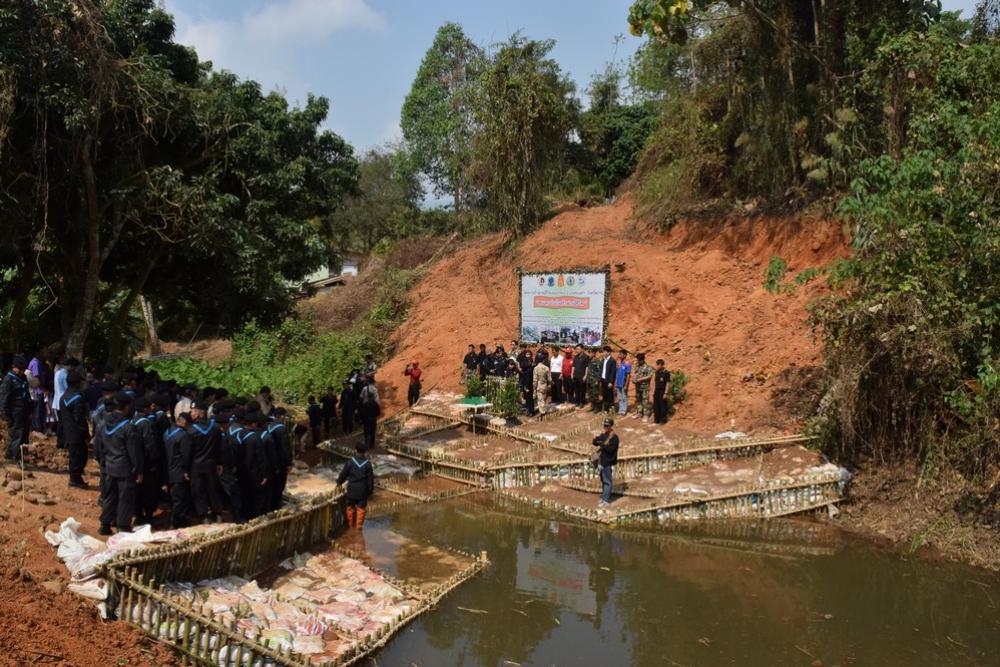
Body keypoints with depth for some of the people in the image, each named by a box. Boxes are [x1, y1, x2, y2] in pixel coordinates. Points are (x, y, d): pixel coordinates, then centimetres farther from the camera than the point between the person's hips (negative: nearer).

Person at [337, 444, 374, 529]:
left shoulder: (350, 462, -10)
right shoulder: (367, 464, -7)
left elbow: (343, 474, -1)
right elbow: (370, 478, -2)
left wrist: (338, 482, 18)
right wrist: (370, 490, 8)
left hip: (352, 490, 0)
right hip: (363, 490, 0)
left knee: (350, 507, 14)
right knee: (361, 508, 8)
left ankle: (351, 525, 23)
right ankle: (358, 526, 11)